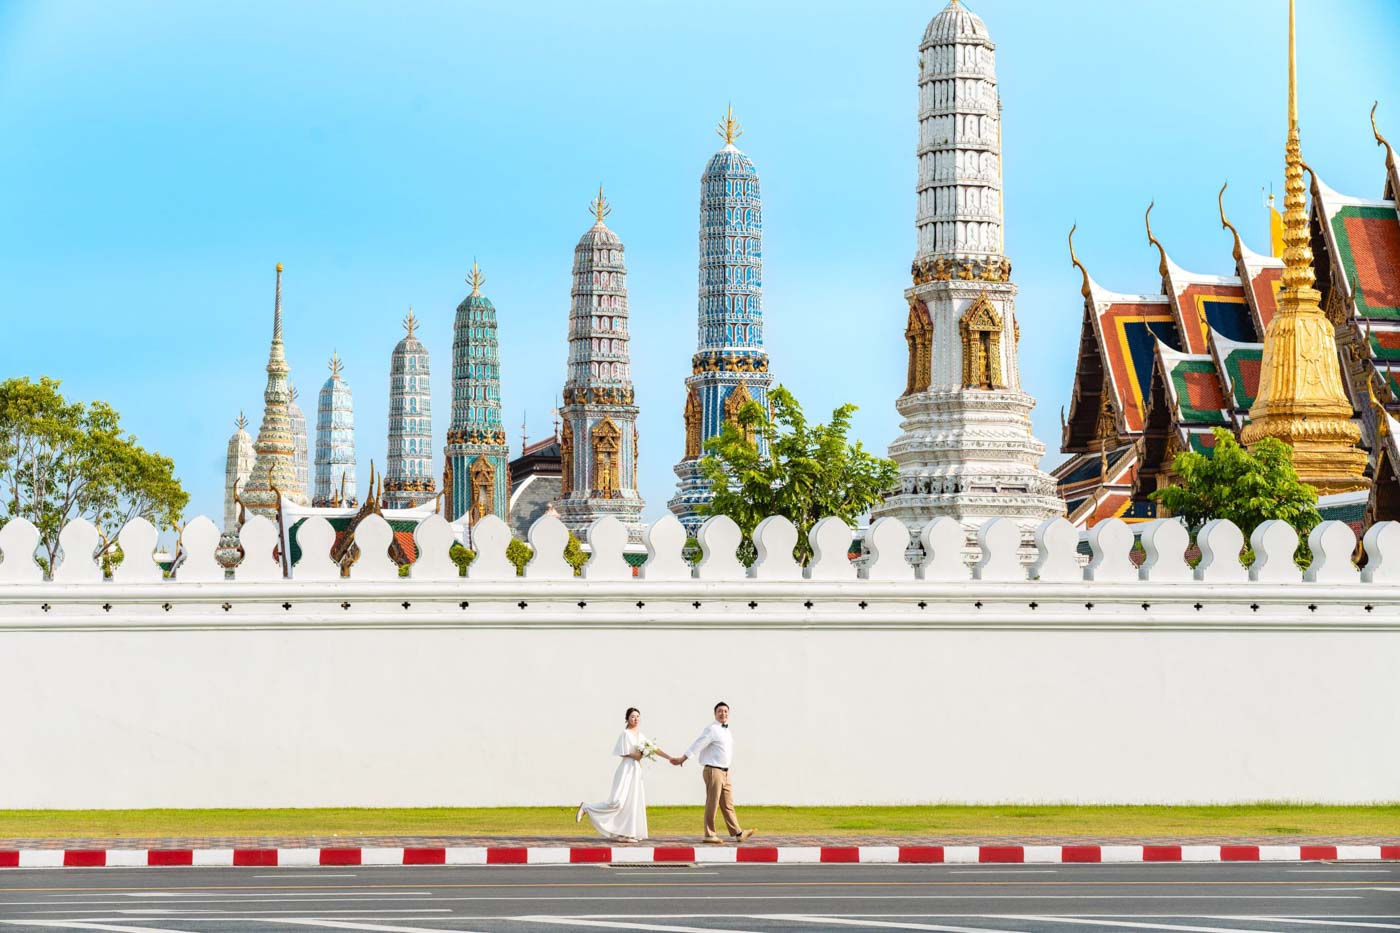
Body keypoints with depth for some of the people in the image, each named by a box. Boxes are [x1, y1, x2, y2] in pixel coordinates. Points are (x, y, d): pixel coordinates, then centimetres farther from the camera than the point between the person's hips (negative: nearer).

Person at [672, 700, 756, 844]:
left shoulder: (726, 730, 16)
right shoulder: (712, 729, -12)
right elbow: (697, 745, -16)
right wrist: (682, 759, -16)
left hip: (725, 772, 9)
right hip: (713, 771, -9)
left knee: (728, 805, 10)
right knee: (712, 804, -4)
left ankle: (737, 833, 13)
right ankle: (709, 835, 1)